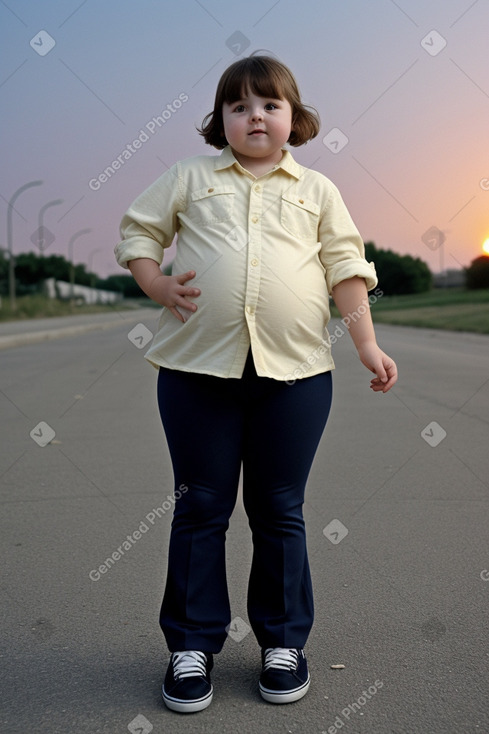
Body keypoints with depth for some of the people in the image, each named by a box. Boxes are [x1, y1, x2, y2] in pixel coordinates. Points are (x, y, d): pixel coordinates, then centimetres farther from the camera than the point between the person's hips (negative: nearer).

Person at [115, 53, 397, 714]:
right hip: (197, 367, 0)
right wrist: (159, 287, -3)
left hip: (295, 371, 1)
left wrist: (368, 344, 3)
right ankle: (192, 645, 20)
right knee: (200, 507, 6)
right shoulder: (190, 177, 12)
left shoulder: (317, 190, 14)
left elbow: (345, 265, 11)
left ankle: (284, 641, 24)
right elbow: (138, 231, 15)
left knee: (280, 511, 9)